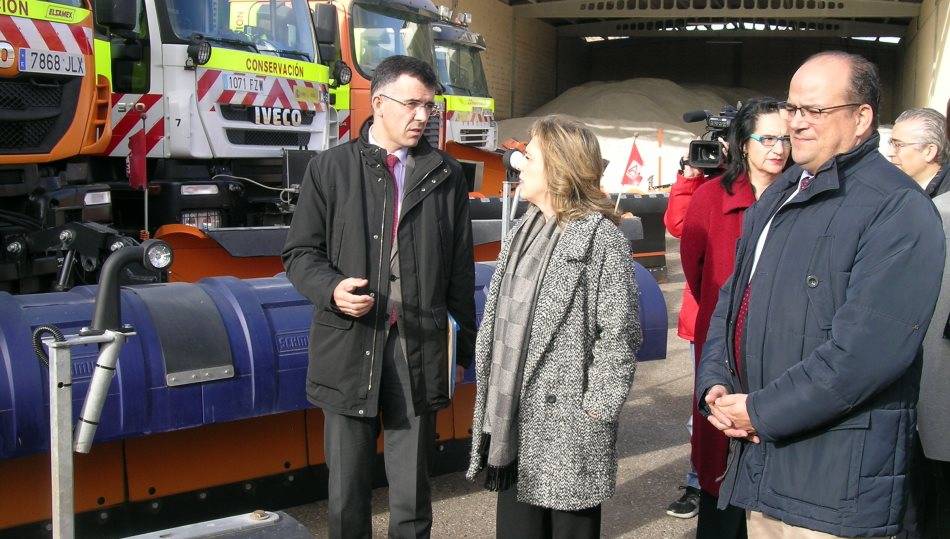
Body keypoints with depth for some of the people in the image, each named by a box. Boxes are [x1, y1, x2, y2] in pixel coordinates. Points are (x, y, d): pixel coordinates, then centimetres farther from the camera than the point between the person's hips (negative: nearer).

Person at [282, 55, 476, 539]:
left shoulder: (446, 175, 9)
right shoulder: (330, 168, 4)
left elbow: (460, 269, 11)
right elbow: (300, 252, 6)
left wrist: (463, 345, 10)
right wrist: (331, 288, -14)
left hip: (419, 352, 1)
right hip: (348, 349, -1)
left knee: (412, 497, 9)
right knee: (345, 497, 9)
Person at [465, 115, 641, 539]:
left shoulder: (600, 236, -10)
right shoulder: (524, 231, 13)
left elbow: (618, 336, -12)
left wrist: (595, 411, -13)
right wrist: (489, 391, 13)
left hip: (566, 425, -7)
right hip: (513, 421, 7)